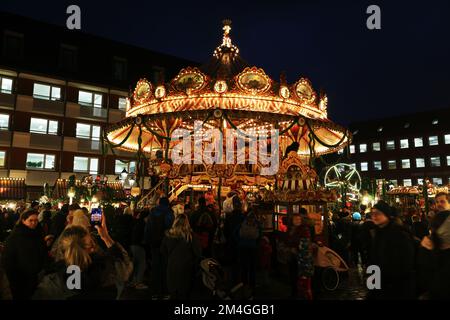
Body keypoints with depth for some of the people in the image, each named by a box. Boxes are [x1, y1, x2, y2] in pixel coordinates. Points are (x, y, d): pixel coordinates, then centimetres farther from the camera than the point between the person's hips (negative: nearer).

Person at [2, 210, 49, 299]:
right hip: (21, 280, -4)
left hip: (37, 278, 4)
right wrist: (13, 280, -12)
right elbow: (7, 260, -11)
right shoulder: (14, 237, -12)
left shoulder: (38, 235, 1)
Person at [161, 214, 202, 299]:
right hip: (186, 267, -2)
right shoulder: (190, 235, -17)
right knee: (184, 293, 13)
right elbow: (198, 252, -12)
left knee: (173, 292, 19)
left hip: (172, 266, 2)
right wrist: (194, 263, 4)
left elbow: (163, 251, 6)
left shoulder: (168, 234, -8)